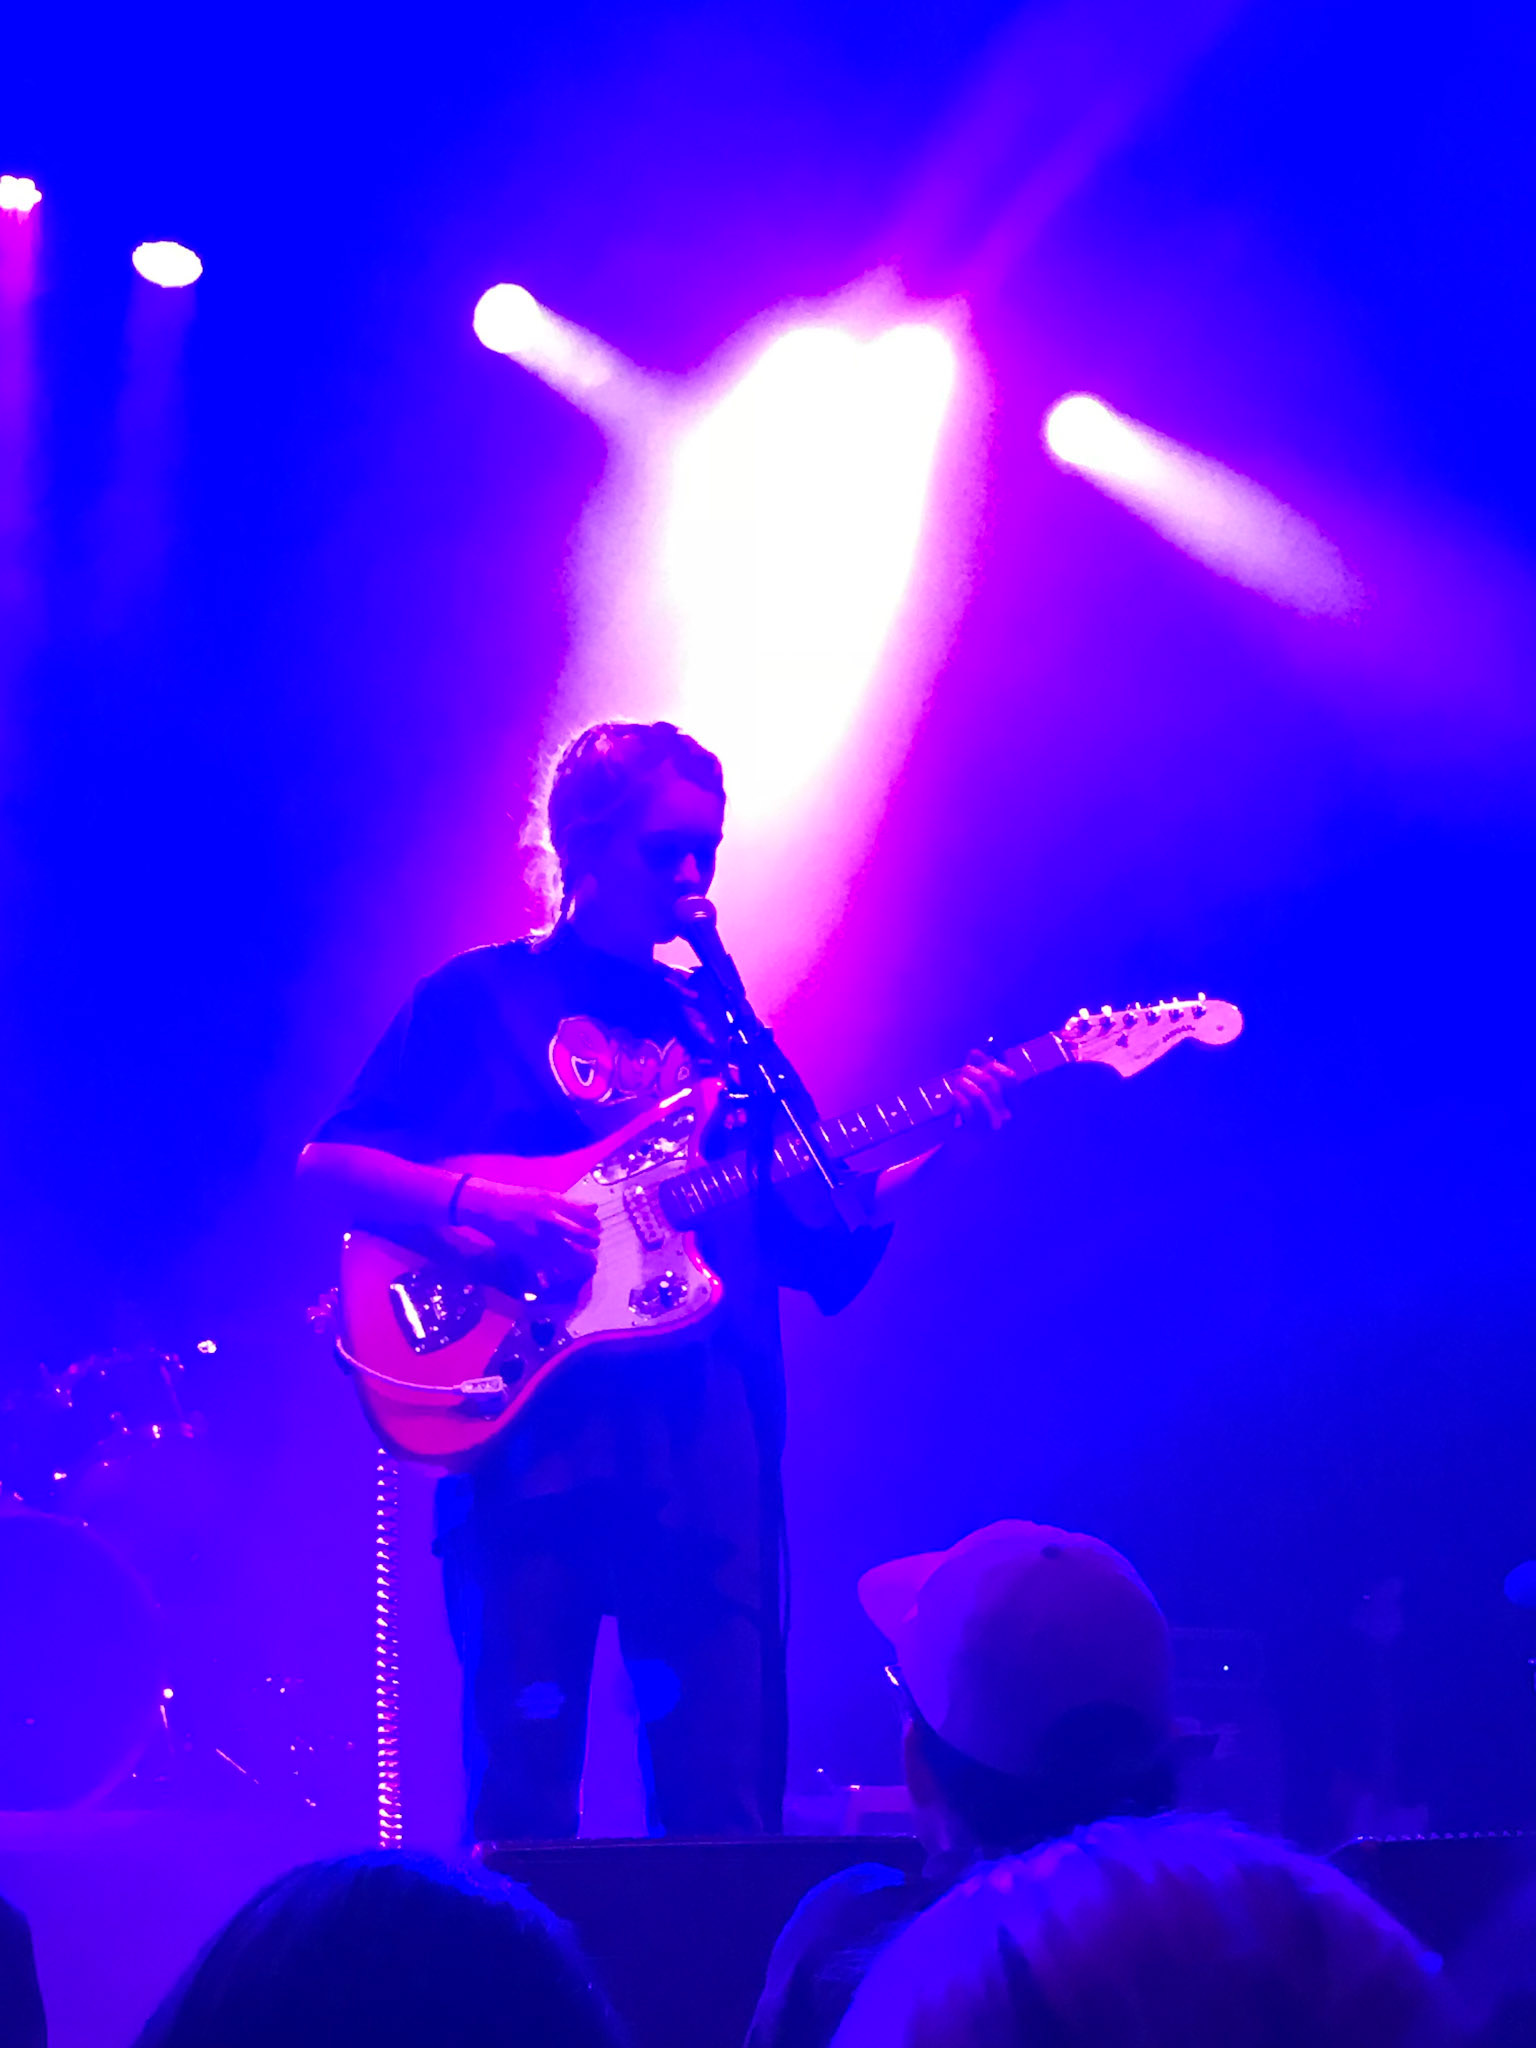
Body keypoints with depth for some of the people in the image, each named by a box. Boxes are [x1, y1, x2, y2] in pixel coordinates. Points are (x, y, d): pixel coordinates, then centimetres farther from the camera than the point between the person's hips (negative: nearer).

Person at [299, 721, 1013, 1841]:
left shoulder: (721, 1029, 19)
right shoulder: (481, 999, 7)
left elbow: (819, 1246, 15)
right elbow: (330, 1161, 1)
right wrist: (480, 1203, -16)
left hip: (712, 1446, 4)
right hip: (535, 1438, -3)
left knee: (728, 1808, -1)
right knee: (522, 1800, -4)